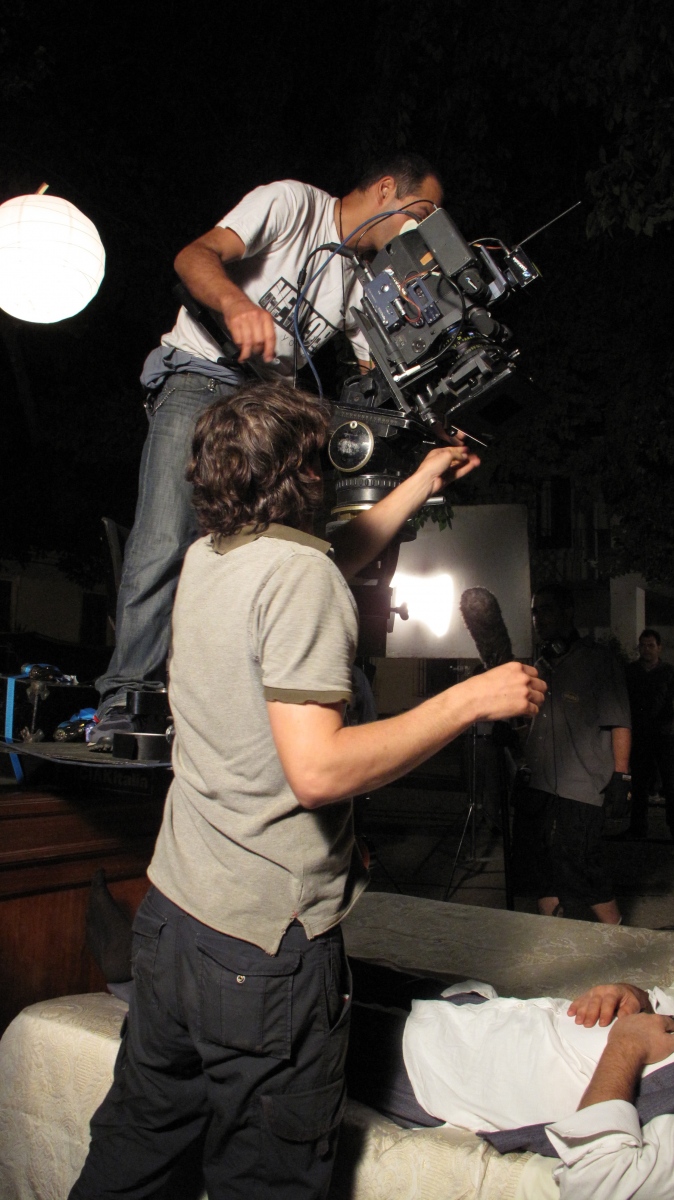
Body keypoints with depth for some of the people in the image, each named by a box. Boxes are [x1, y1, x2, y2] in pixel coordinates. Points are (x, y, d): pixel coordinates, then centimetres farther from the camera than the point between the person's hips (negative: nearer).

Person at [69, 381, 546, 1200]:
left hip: (170, 911, 8)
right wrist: (472, 699, -17)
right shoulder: (297, 574, -19)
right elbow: (318, 770, -26)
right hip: (265, 945, -8)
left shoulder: (207, 558, 7)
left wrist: (425, 480, 32)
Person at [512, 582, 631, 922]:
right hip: (537, 786, 7)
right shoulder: (539, 668, 17)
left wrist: (621, 775, -12)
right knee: (542, 874, 10)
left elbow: (619, 722, -6)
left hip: (579, 790, -7)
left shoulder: (597, 660, -2)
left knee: (582, 872, -6)